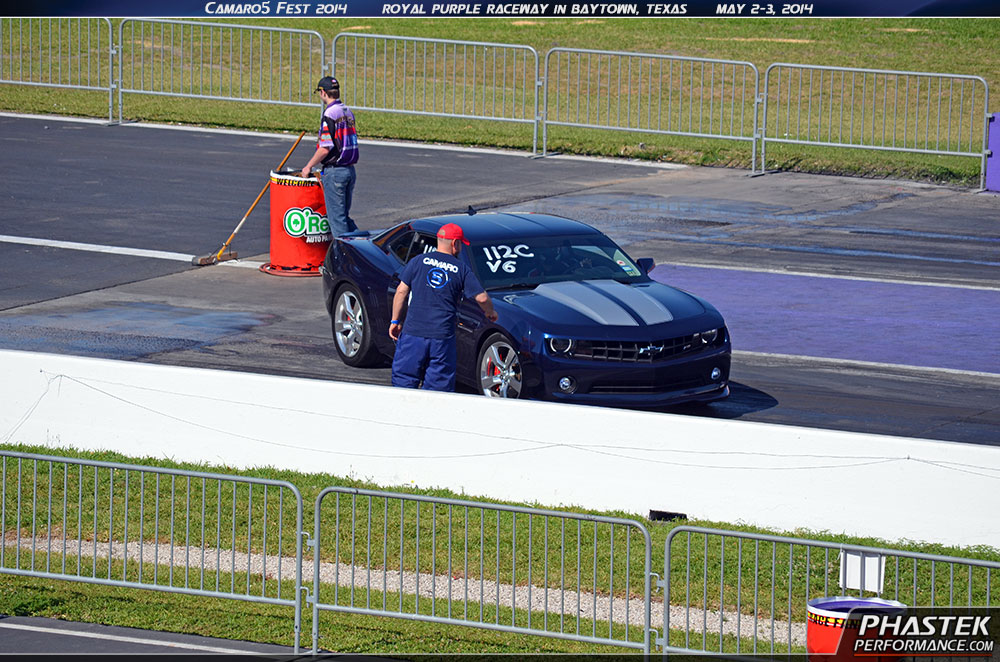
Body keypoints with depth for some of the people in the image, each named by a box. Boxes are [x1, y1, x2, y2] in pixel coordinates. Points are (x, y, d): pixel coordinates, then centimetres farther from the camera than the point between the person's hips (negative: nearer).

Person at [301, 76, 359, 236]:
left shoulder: (330, 114, -16)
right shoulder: (348, 111, 11)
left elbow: (325, 149, -19)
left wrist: (309, 166, -5)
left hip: (335, 171, -8)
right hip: (350, 169, 8)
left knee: (336, 217, -2)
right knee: (345, 216, 16)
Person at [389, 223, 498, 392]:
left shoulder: (418, 261, 5)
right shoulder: (461, 269, 3)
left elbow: (401, 291, 3)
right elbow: (481, 298, 1)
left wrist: (395, 321, 10)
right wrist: (491, 313, 21)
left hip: (414, 333, 0)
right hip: (443, 336, 0)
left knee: (403, 379, 6)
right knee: (439, 384, 6)